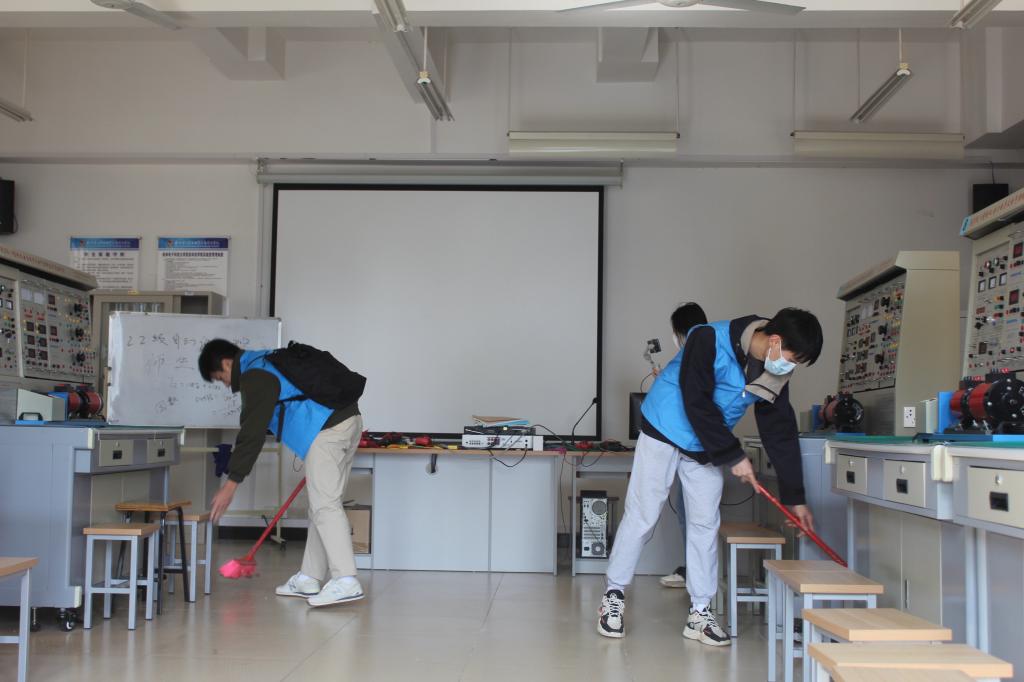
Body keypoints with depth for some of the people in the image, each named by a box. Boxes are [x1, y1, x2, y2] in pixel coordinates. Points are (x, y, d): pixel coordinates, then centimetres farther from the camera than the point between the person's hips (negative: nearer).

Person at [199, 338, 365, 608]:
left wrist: (231, 483, -11)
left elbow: (252, 432, -12)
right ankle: (310, 578, 18)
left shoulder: (254, 376, -6)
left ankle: (345, 582, -14)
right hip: (349, 420, 10)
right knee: (323, 503, 12)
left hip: (327, 430, -10)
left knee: (324, 505, -10)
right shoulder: (268, 362, 25)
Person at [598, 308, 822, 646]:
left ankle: (700, 614, 11)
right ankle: (613, 595, 12)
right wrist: (733, 456, -23)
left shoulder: (775, 375, -7)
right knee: (642, 516, -3)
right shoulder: (709, 340, -27)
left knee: (705, 524, 3)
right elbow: (697, 403, -27)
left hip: (706, 448, 6)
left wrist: (795, 497, -3)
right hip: (663, 432, -6)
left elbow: (781, 432, -2)